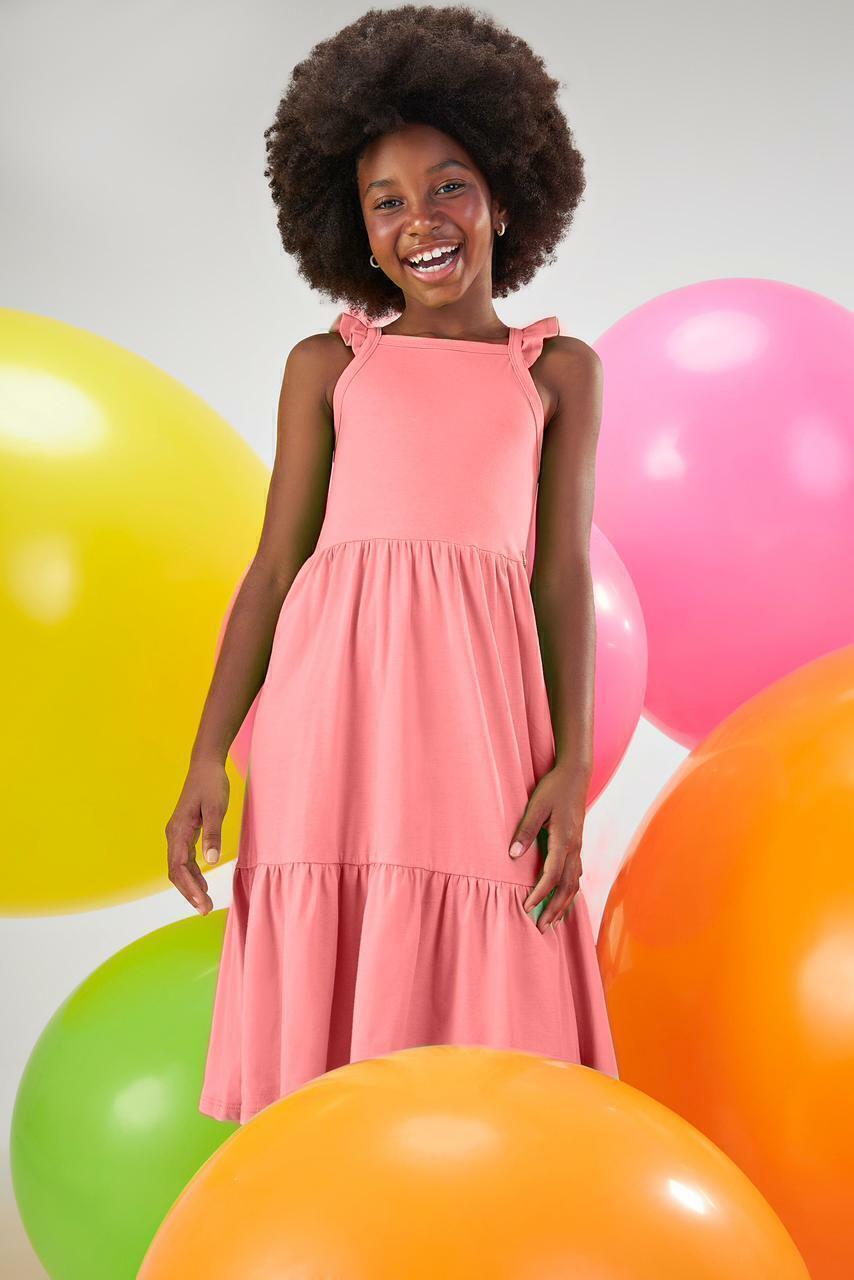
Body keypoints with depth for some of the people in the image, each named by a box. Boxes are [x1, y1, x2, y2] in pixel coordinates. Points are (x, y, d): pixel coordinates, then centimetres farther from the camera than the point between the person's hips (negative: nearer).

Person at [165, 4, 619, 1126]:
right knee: (319, 1009, 1)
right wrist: (209, 754, 1)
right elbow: (275, 568, 9)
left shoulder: (559, 370, 14)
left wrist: (572, 764, -3)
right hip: (333, 706, 0)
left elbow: (565, 575, 8)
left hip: (479, 705, 0)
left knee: (482, 1028, 0)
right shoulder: (327, 366, 14)